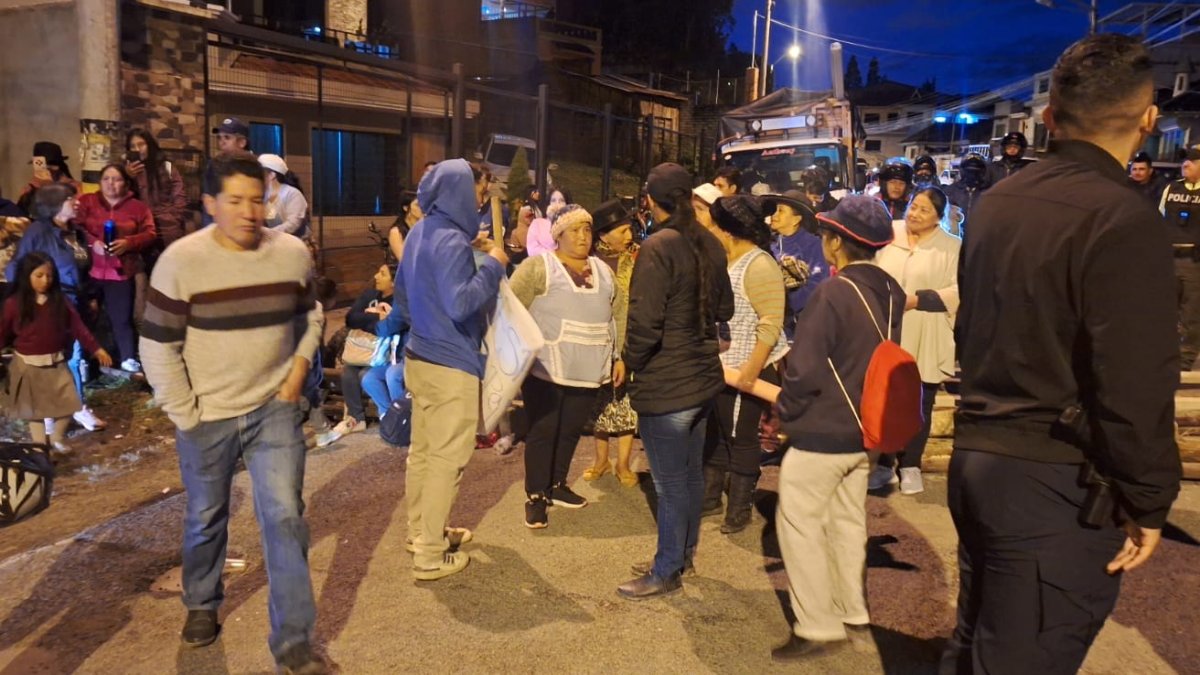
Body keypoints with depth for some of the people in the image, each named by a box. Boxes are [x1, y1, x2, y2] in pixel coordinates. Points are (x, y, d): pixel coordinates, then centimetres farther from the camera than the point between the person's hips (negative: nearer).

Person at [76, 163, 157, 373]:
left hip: (121, 272, -1)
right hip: (89, 270, 1)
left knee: (121, 318, 3)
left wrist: (128, 243, -15)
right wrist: (92, 242, -17)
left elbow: (151, 234, 1)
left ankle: (129, 360, 10)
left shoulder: (138, 207, 8)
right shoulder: (86, 201, 8)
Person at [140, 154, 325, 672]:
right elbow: (158, 347, -8)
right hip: (207, 417, -1)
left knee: (284, 516, -5)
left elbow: (308, 313, 13)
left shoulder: (293, 254, -6)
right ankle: (201, 604, 45)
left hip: (274, 409, 1)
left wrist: (300, 366, 0)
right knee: (205, 518, 17)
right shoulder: (180, 261, -13)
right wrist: (185, 417, -8)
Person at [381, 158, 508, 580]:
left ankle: (421, 533, 32)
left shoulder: (420, 233, 10)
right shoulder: (451, 241, -21)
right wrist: (493, 265, -18)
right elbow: (460, 304, -29)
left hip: (419, 358, 10)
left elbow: (404, 290, 22)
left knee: (422, 451, 18)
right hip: (451, 365, -10)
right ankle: (430, 556, 6)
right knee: (446, 459, -1)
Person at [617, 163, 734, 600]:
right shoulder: (709, 245, 5)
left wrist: (630, 363, -5)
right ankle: (684, 554, 34)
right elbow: (724, 309, 13)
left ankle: (666, 572, 15)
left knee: (670, 481, 3)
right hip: (703, 375, 8)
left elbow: (644, 322, -20)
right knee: (691, 472, 19)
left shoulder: (658, 247, -18)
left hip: (664, 383, -8)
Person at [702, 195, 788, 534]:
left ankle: (740, 509, 17)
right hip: (721, 364, 9)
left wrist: (752, 369, -29)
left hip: (748, 368, -9)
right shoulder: (726, 261, 11)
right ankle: (710, 497, 30)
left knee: (740, 437, 2)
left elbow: (771, 323, -23)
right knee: (713, 432, 16)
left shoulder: (758, 266, -17)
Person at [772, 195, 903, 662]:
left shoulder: (832, 293, -21)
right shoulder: (890, 291, 4)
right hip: (866, 429, 8)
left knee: (798, 526, 3)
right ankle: (854, 617, 29)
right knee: (847, 523, 19)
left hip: (822, 431, -8)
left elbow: (805, 369, -21)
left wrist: (785, 410, -5)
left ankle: (817, 628, 10)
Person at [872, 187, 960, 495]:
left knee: (919, 404, 7)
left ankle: (910, 466, 21)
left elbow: (958, 291, -11)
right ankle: (883, 463, 21)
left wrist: (917, 299, -19)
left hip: (926, 341, -2)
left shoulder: (952, 247, -2)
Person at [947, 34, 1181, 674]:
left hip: (975, 455, 8)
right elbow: (1134, 385, -19)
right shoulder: (1122, 219, -17)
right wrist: (1149, 501, -6)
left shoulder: (995, 202, 7)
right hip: (1054, 482, -8)